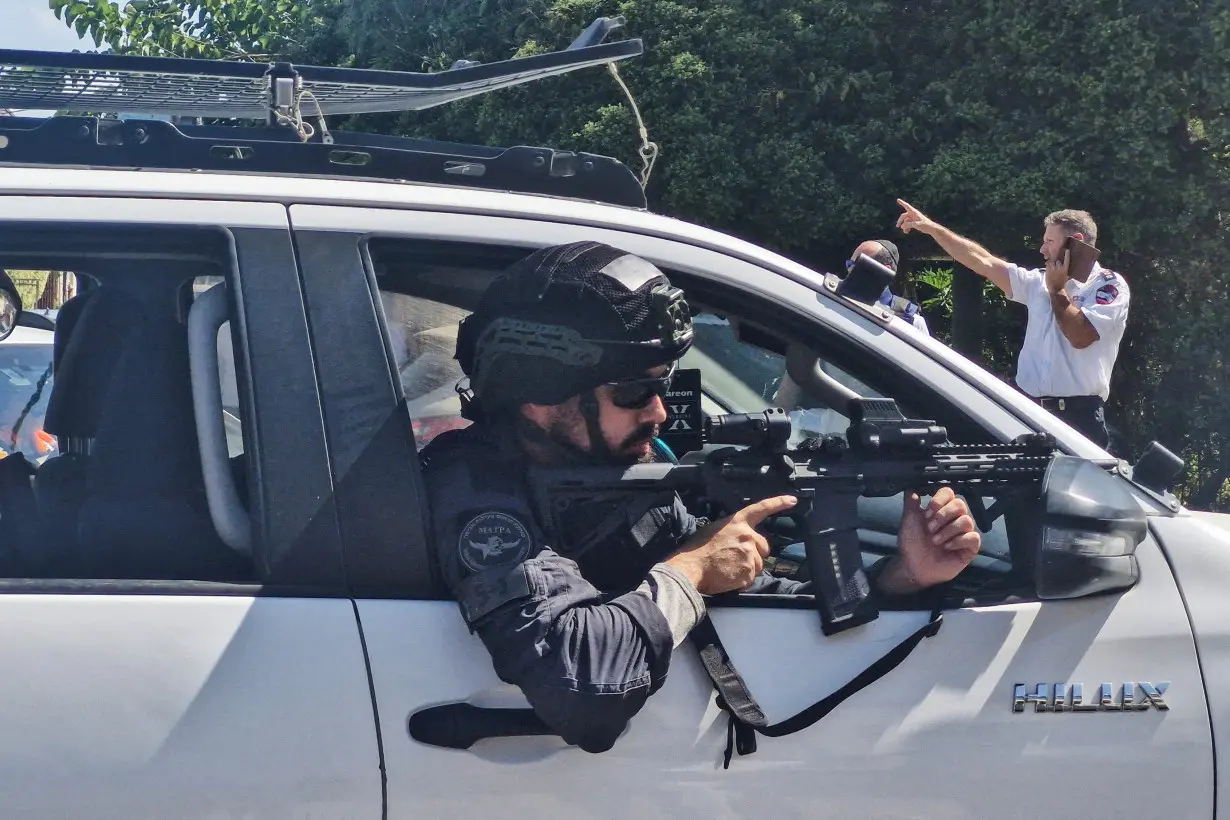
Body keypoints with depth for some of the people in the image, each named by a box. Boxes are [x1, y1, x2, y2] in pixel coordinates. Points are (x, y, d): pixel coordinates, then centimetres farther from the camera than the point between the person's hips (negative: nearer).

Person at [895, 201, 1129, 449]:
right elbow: (984, 263, 15)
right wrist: (932, 228, 13)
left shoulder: (1110, 285, -1)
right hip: (1030, 409, 5)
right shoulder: (1039, 282, 15)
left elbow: (1080, 336, -15)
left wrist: (1057, 289, -2)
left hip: (1079, 415, -5)